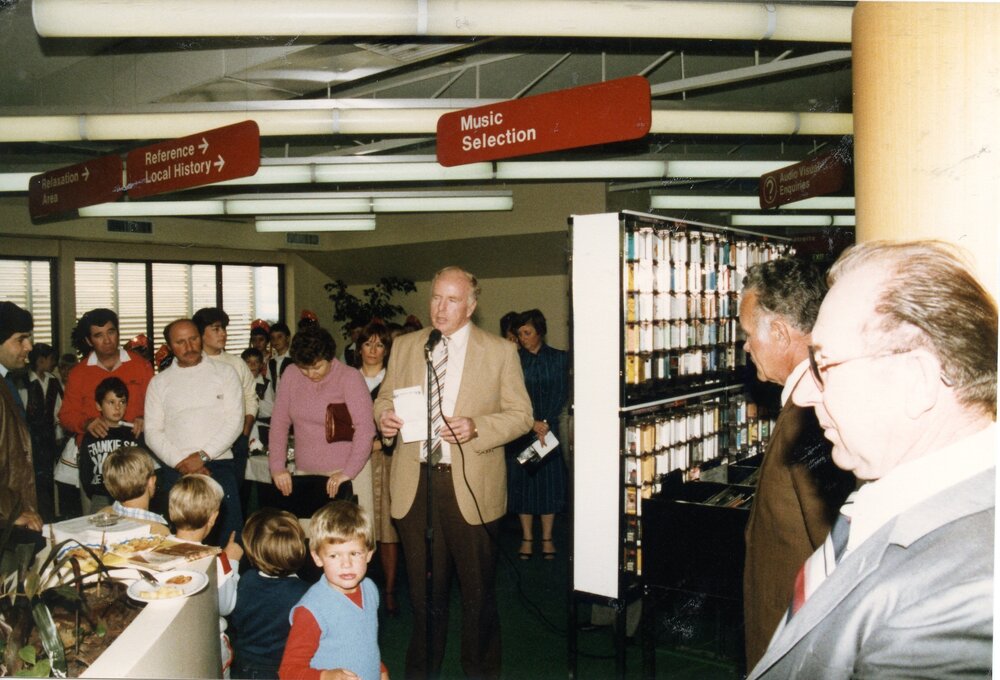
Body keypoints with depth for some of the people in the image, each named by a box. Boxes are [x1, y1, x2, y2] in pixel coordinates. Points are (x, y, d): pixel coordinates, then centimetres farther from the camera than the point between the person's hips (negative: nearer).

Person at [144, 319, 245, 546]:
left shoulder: (224, 372, 7)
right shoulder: (159, 382, 11)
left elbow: (235, 421, -2)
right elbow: (153, 432, 5)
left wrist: (203, 455, -10)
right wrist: (180, 461, -9)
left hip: (219, 465, -1)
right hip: (175, 470, 2)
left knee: (230, 534, -6)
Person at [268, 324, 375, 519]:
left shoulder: (349, 377, -6)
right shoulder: (291, 376, 6)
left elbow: (365, 428, -11)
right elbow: (279, 422, 10)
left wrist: (348, 472, -16)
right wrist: (277, 466, 2)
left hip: (339, 479, -4)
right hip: (303, 476, 4)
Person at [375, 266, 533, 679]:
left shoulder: (500, 352, -1)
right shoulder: (404, 347, 9)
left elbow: (521, 415, -3)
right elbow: (386, 397, 15)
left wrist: (475, 427, -20)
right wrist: (383, 416, -9)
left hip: (470, 486, -2)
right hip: (414, 482, 3)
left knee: (478, 587, 9)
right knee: (423, 585, 15)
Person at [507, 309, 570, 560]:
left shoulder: (558, 358, 3)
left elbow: (561, 394, -3)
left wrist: (545, 422, -15)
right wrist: (532, 423, -18)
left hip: (549, 427, 0)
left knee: (549, 480, 2)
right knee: (522, 480, 3)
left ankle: (547, 538, 13)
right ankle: (527, 537, 14)